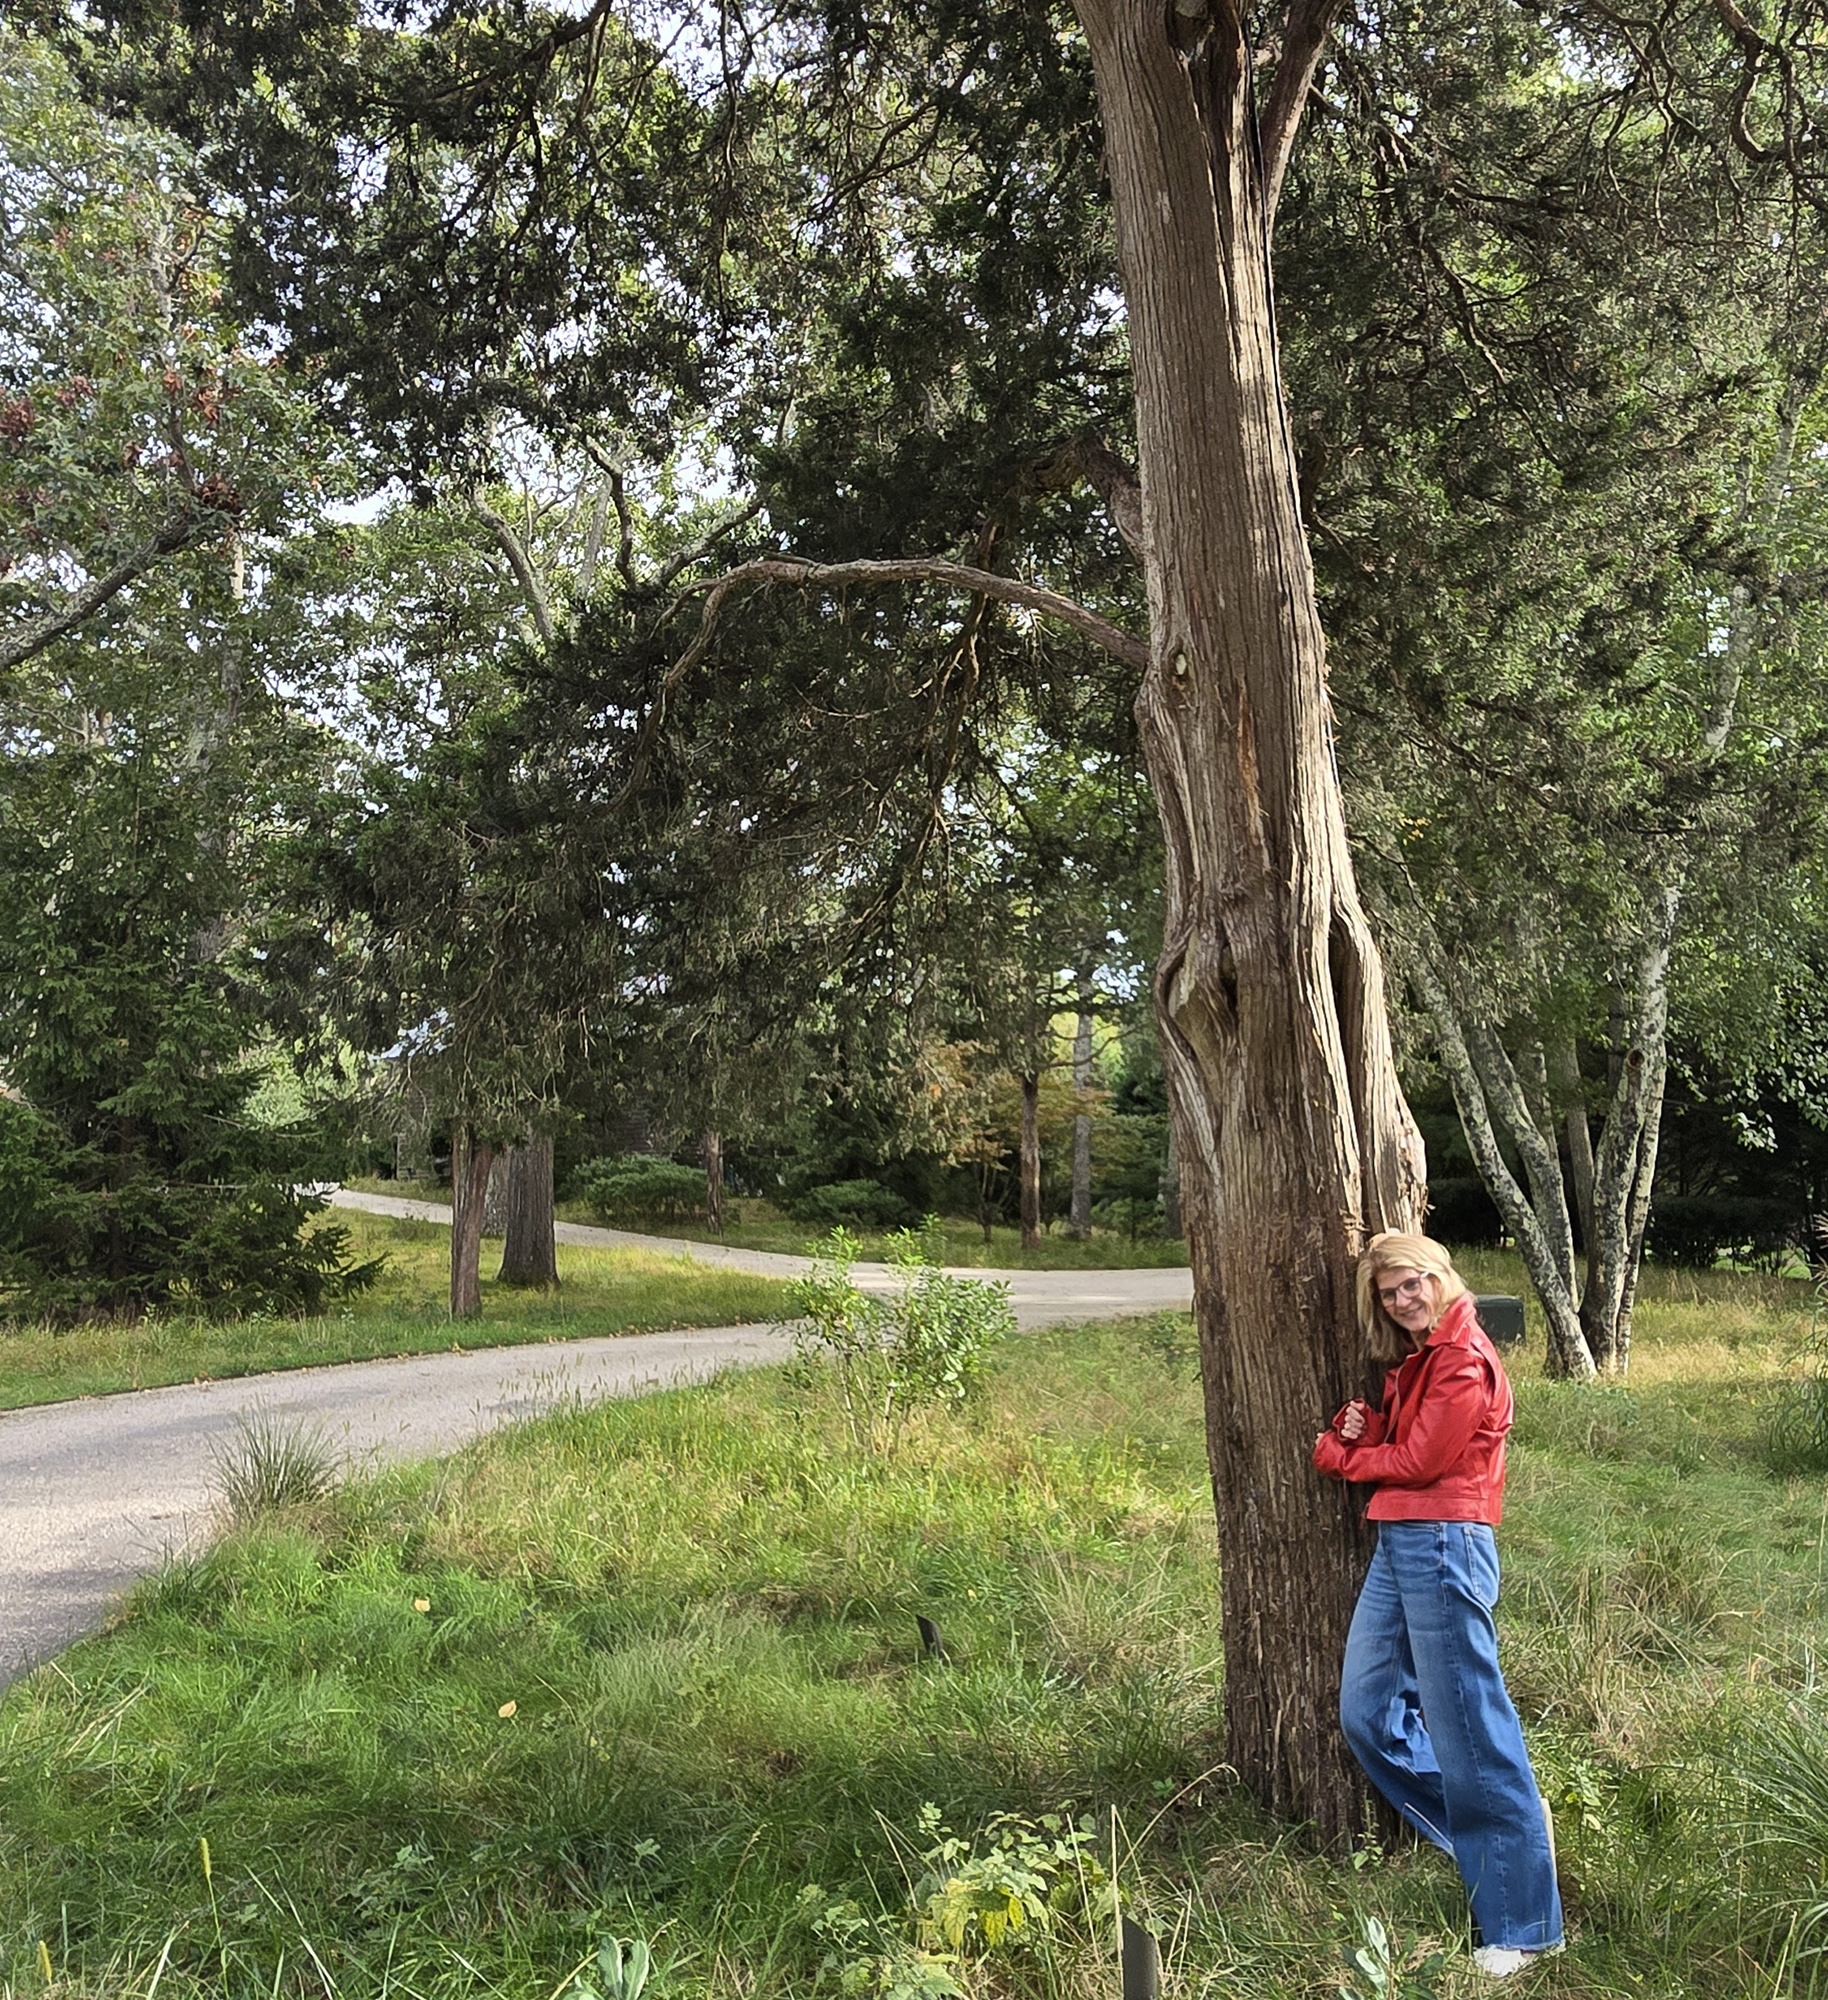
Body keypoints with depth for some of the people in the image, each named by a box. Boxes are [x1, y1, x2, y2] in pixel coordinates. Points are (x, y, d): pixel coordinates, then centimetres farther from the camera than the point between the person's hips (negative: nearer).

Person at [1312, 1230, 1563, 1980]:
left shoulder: (1463, 1358, -13)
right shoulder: (1413, 1360, 17)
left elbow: (1419, 1462, -15)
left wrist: (1335, 1452, -2)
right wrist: (1361, 1428, -7)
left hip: (1443, 1545, -10)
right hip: (1397, 1545, 10)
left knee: (1468, 1726, -2)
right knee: (1366, 1710, 13)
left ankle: (1523, 1926, 10)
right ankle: (1498, 1820, 28)